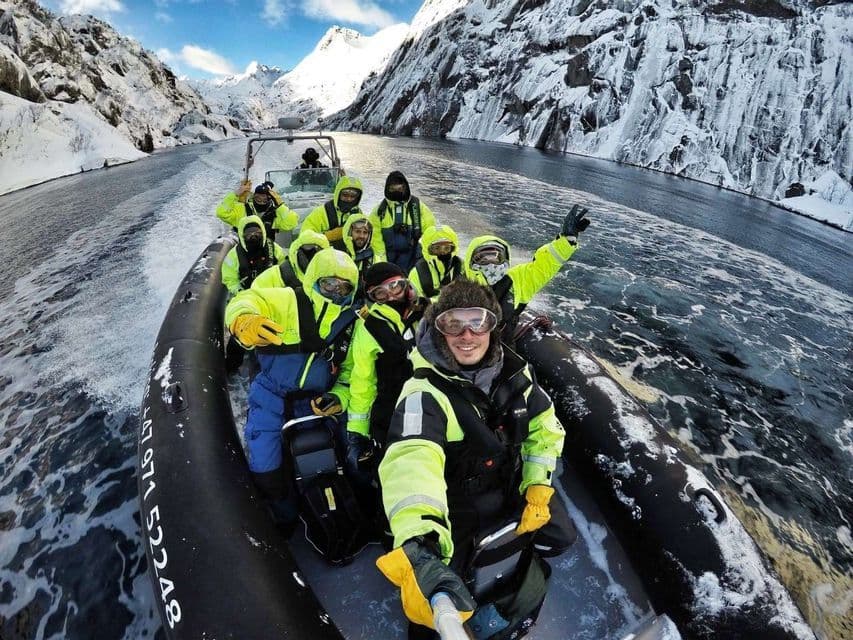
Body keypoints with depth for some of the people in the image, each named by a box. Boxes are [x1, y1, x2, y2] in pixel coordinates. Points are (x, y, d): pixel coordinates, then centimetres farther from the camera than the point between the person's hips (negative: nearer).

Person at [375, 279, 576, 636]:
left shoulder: (514, 371, -12)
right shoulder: (425, 391, -32)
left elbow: (544, 428, 1)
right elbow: (411, 462, -50)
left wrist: (538, 488, -8)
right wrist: (420, 548, -66)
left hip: (512, 483, 5)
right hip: (454, 501, -4)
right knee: (435, 602, -6)